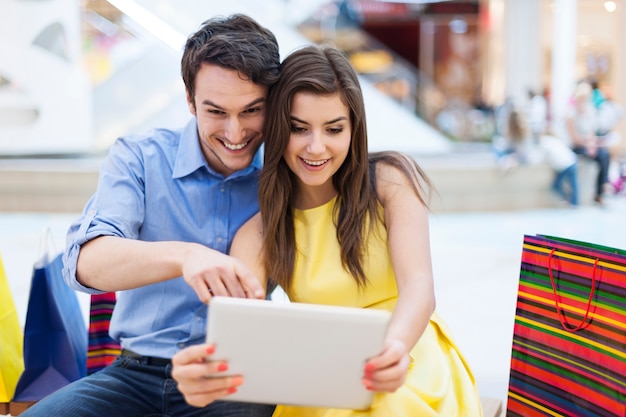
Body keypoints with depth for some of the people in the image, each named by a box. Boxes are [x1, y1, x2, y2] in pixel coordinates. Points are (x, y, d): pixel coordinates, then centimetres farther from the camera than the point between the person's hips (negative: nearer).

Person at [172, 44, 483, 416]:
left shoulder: (390, 181, -2)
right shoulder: (258, 235, 1)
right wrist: (207, 374, -41)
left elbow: (418, 288, -16)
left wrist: (395, 349, -40)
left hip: (408, 365, -1)